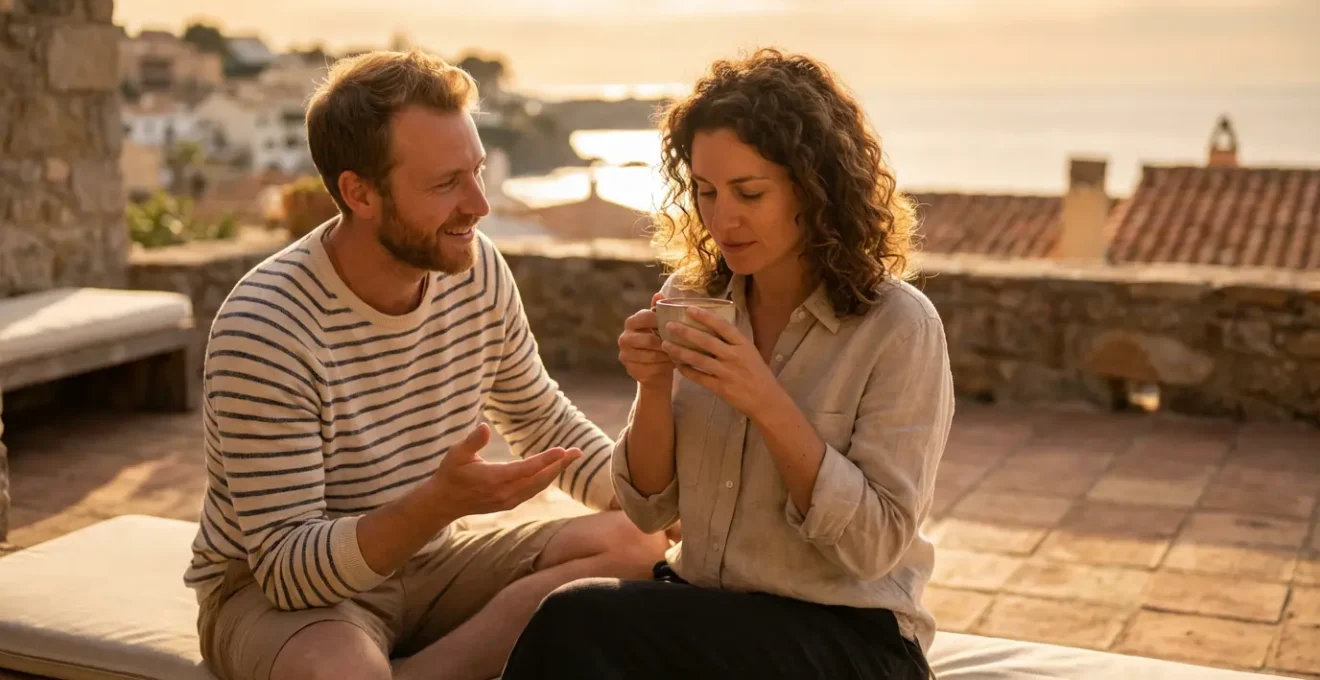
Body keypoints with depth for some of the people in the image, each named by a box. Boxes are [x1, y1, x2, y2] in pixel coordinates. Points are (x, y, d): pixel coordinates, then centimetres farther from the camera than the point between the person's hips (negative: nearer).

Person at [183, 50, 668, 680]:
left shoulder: (477, 268, -6)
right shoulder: (265, 327, -24)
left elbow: (544, 421, 10)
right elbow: (287, 568, -24)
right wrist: (439, 502, -39)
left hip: (427, 559, 7)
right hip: (276, 589, -7)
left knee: (634, 543, -15)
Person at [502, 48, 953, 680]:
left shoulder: (898, 326, -11)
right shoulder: (690, 295, 2)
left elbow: (876, 546, -14)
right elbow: (649, 510, 6)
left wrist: (768, 405, -24)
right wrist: (654, 389, -13)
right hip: (702, 605, 4)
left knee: (577, 623, -26)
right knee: (571, 624, -28)